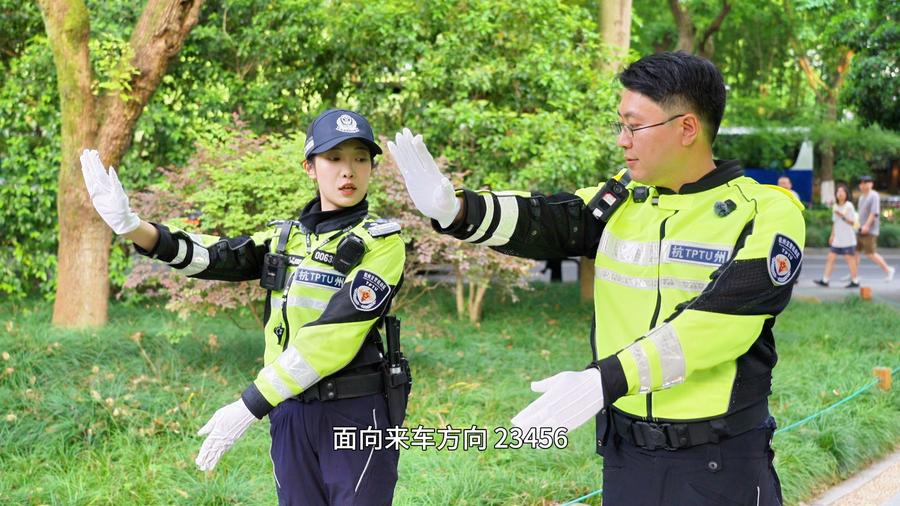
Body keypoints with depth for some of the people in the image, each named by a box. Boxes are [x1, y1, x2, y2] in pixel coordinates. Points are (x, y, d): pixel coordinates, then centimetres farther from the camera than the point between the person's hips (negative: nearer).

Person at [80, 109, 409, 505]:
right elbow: (215, 257, -3)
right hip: (290, 413, 5)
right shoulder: (285, 238, 11)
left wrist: (249, 407, -21)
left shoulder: (381, 242, -8)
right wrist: (131, 226, -20)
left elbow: (331, 335, -18)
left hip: (355, 415, -5)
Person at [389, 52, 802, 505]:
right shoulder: (623, 200, 5)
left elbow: (715, 322, -20)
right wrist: (454, 211, -28)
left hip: (721, 465, -4)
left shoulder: (765, 214, -9)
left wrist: (604, 380, -29)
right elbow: (548, 221, -10)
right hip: (626, 454, 4)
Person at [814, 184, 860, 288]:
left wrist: (842, 216, -21)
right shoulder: (835, 206, 11)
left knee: (849, 258, -2)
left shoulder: (849, 206, -9)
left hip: (847, 239, -7)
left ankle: (855, 281, 6)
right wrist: (832, 235, 18)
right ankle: (824, 280, 5)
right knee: (830, 258, 4)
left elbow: (852, 222, -10)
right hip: (837, 239, 7)